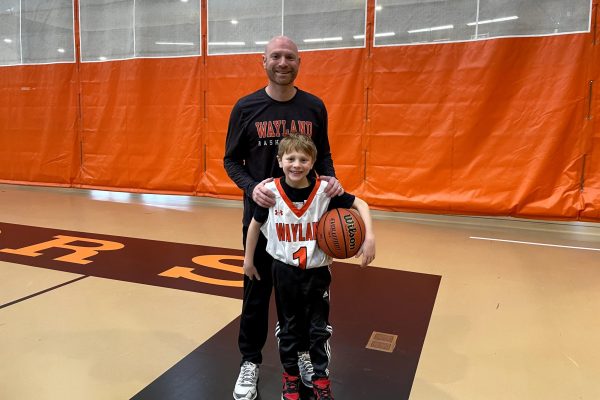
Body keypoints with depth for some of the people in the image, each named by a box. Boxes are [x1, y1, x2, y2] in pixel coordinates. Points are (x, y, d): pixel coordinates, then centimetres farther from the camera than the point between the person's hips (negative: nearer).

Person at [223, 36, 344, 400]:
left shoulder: (314, 107, 1)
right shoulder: (246, 108, -4)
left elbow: (323, 154, 8)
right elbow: (231, 160, 0)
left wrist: (329, 178, -13)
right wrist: (251, 187, -19)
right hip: (261, 213, -1)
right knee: (257, 291, 9)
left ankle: (302, 352, 36)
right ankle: (251, 361, 28)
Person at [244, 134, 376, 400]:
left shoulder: (324, 190, -15)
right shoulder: (271, 192, -13)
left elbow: (359, 204, -7)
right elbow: (255, 224, 2)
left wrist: (369, 237, -20)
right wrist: (248, 259, 9)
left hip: (317, 271, 0)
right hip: (284, 270, 1)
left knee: (319, 328, 13)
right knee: (288, 327, 17)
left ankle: (321, 378, 33)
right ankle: (290, 376, 38)